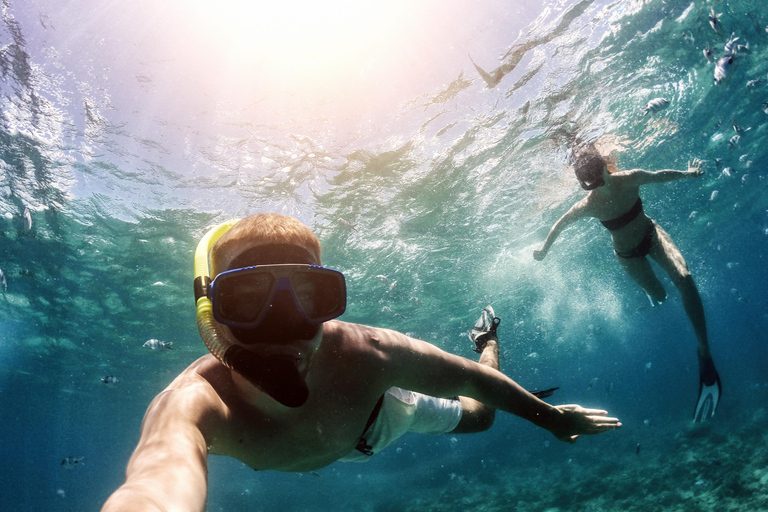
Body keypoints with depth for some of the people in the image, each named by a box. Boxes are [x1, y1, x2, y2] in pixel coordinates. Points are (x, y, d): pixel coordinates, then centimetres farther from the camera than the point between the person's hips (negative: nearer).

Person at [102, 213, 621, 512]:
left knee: (477, 417, 24)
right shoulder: (195, 401, -48)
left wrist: (551, 415, -12)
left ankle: (489, 340, 52)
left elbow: (473, 380, -28)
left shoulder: (364, 354, -46)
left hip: (377, 412, -1)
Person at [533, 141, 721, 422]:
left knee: (684, 278, -23)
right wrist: (544, 249, -2)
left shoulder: (631, 178, -28)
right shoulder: (588, 205, -32)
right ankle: (650, 290, 58)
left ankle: (704, 353, -15)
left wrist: (688, 173, 11)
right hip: (627, 253, -1)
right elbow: (560, 224, -14)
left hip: (651, 233, 1)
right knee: (658, 295, 13)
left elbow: (659, 175, -6)